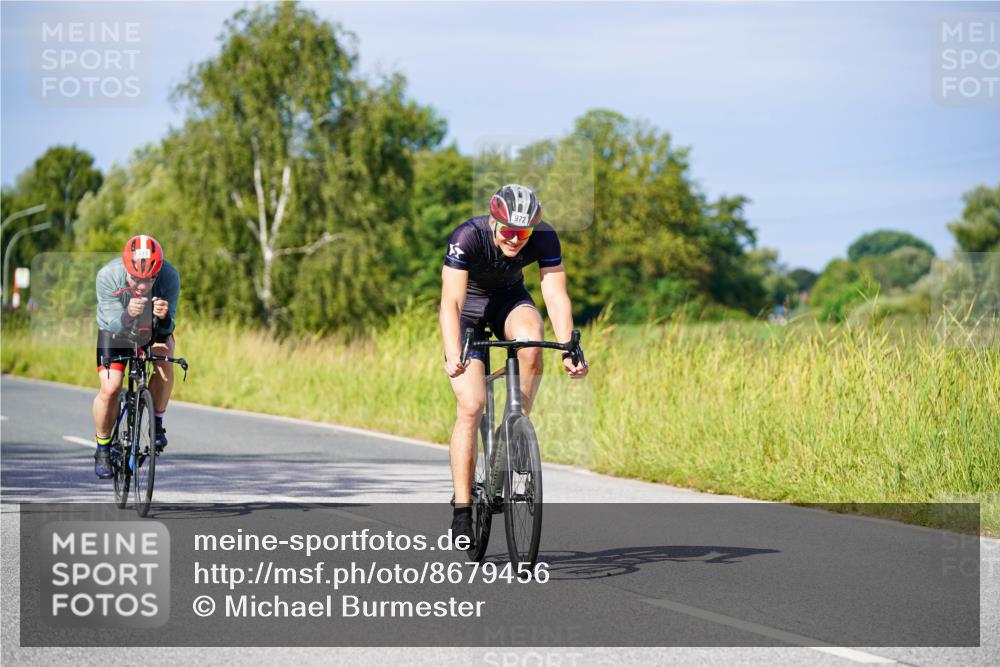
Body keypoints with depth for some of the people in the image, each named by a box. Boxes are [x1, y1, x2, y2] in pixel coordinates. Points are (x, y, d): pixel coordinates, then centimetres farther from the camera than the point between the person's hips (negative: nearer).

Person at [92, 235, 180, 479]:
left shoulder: (170, 277, -32)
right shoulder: (108, 276, -34)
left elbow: (167, 328, -28)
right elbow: (114, 325, -32)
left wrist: (163, 316, -52)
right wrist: (128, 315, -54)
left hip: (154, 329, 1)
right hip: (115, 330, -1)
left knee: (165, 362, -30)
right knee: (110, 389, -17)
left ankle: (156, 422, -10)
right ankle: (103, 447, 6)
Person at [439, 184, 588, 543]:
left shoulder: (545, 238, -24)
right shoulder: (468, 236, -33)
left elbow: (556, 296, -26)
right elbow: (451, 302, -38)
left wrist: (569, 351, -39)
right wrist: (453, 355, -52)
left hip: (509, 298, 2)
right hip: (468, 301, -2)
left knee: (532, 343, -35)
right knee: (470, 406, -15)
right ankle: (462, 511, -11)